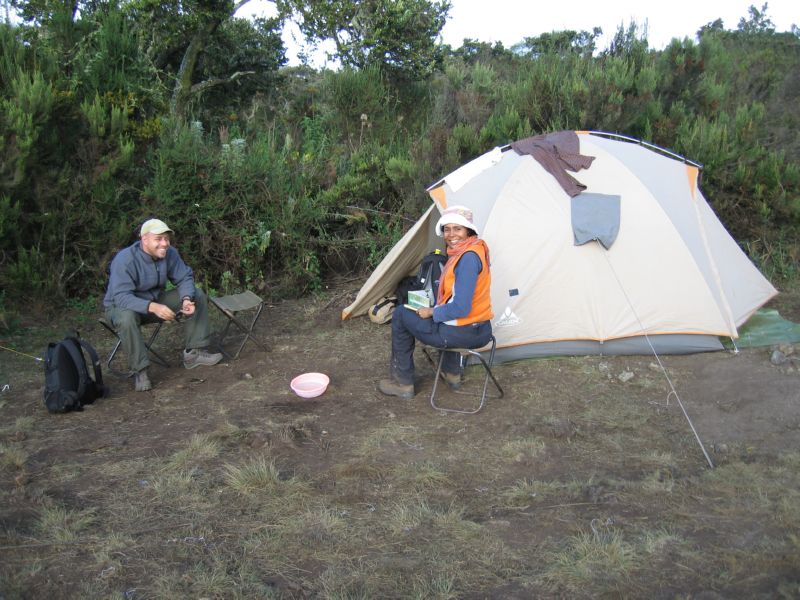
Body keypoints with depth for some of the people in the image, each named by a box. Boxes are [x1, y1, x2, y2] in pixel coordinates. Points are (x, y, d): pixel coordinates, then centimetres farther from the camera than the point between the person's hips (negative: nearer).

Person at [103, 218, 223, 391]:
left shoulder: (169, 253, -13)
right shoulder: (124, 260, -30)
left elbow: (184, 278, -6)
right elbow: (121, 297, -37)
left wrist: (187, 299, -29)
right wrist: (152, 307, -51)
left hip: (156, 301, 6)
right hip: (121, 306, -6)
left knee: (197, 296, -7)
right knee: (126, 317, -42)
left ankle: (194, 353, -2)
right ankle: (139, 371, -26)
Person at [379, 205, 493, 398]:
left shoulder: (468, 258, -23)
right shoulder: (478, 248, 7)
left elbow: (460, 309, -26)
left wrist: (431, 313, -11)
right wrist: (436, 308, 12)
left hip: (464, 333, -10)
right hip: (482, 331, 10)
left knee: (401, 315, 7)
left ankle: (402, 382, 15)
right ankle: (452, 373, 38)